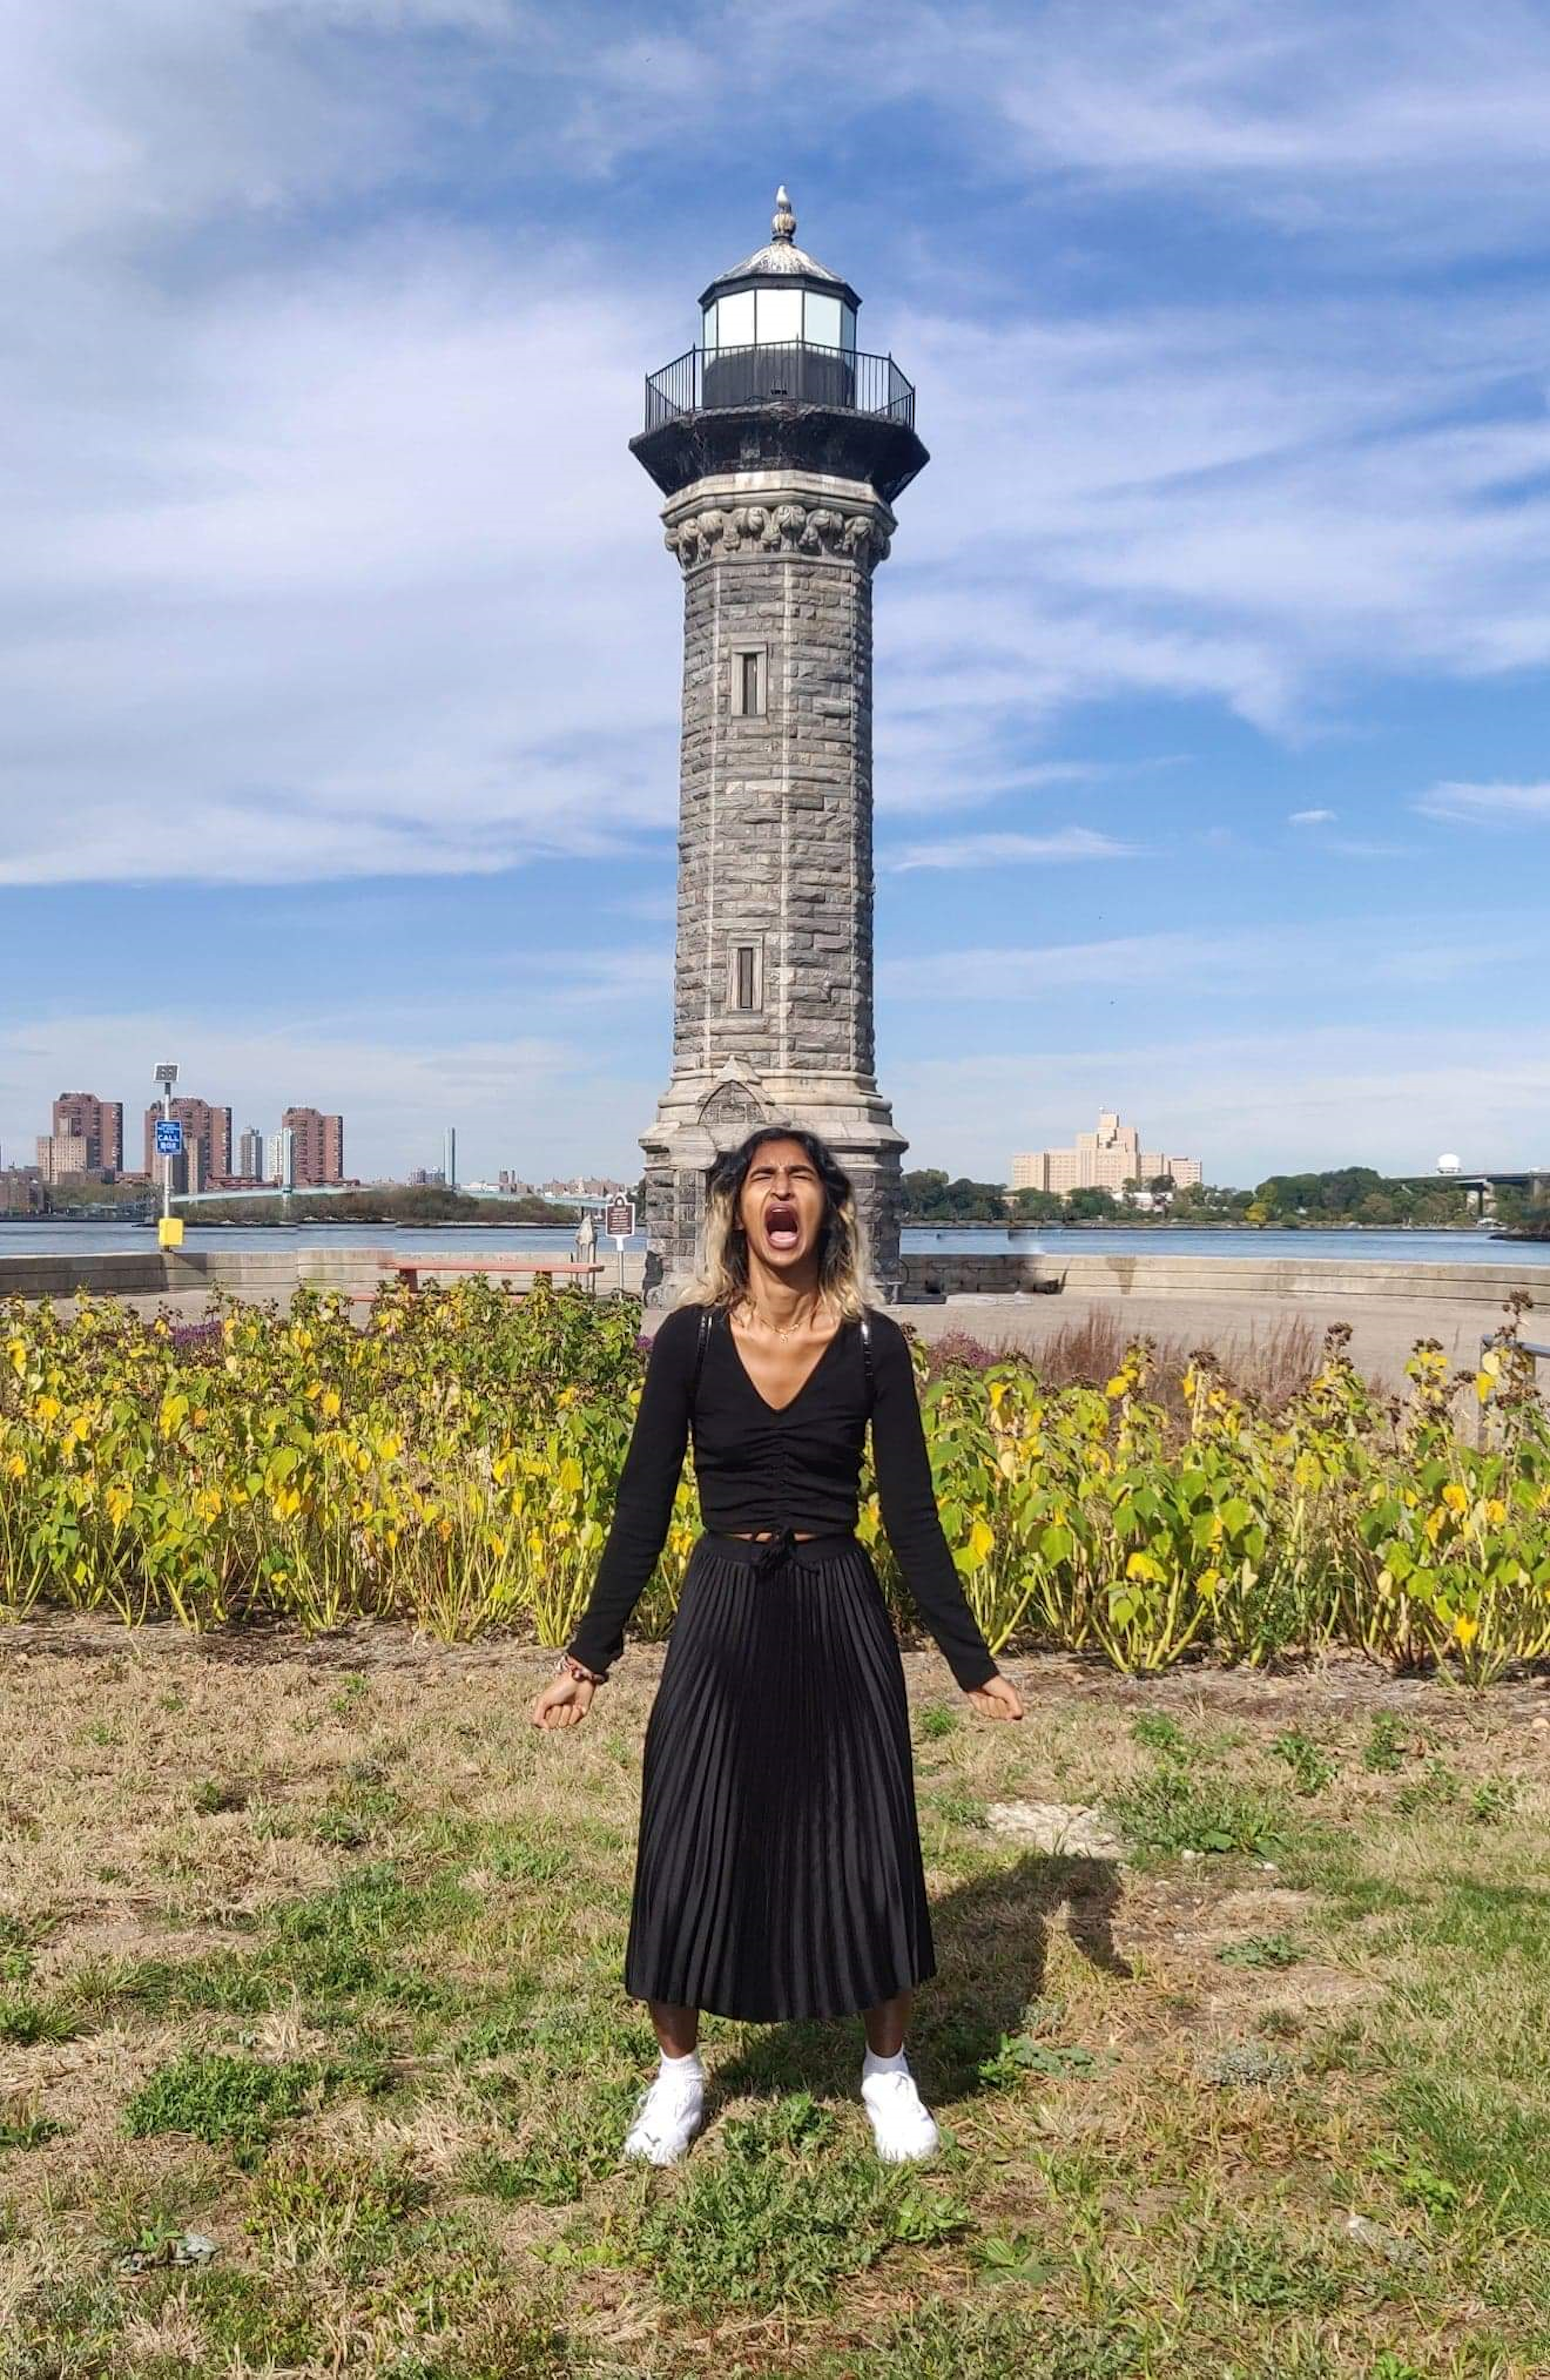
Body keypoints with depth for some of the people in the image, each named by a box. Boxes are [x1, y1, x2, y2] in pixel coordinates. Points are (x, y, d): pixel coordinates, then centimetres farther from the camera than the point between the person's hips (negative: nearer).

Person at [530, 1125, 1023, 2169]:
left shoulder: (874, 1344, -5)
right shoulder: (690, 1338, -6)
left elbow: (913, 1512, -1)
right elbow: (643, 1506, -1)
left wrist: (973, 1659, -2)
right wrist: (591, 1651, -2)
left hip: (840, 1616, 0)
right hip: (723, 1615, 0)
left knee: (864, 1845, 7)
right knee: (691, 1845, 5)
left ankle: (889, 2071, 31)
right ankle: (678, 2072, 30)